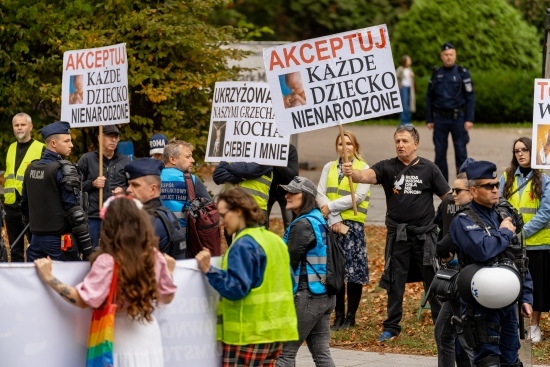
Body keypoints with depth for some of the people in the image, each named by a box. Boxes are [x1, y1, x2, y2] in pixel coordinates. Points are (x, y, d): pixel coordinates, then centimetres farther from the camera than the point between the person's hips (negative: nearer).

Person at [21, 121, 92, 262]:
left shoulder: (30, 169, 10)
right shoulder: (65, 170, -12)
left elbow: (25, 204, 18)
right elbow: (75, 212, -16)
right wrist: (87, 249, -15)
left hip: (36, 238, 7)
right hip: (60, 240, -7)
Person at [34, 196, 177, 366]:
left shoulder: (107, 261, -18)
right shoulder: (154, 257, -2)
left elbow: (83, 300, -21)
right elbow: (167, 296, 9)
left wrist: (48, 277, -17)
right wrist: (169, 270, 27)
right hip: (151, 339, 4)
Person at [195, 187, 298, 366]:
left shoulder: (244, 245, -15)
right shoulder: (275, 240, 14)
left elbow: (236, 288, -22)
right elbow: (288, 284, 22)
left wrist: (209, 270, -23)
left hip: (248, 334, -9)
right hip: (274, 331, 9)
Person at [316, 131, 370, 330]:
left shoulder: (363, 168, 2)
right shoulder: (329, 167, 12)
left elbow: (358, 197, -9)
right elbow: (320, 194, 2)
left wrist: (331, 207, -10)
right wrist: (334, 220, -11)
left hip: (353, 224, -3)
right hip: (331, 224, 3)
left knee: (353, 270, -5)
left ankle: (350, 316, 4)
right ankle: (339, 315, 11)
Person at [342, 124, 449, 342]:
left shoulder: (428, 169, 0)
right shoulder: (387, 167, 0)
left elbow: (448, 197, 3)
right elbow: (367, 176, -19)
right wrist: (352, 173, -41)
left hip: (425, 234, -1)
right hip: (397, 234, 1)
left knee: (433, 281, 4)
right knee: (395, 283, 7)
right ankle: (391, 327, 17)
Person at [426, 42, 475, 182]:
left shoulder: (462, 73, 0)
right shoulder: (436, 74, 9)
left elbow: (470, 97, -2)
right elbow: (429, 98, 13)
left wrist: (469, 119, -9)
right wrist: (429, 119, 7)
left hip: (458, 117, -3)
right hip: (440, 118, 3)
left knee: (460, 151, -2)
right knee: (440, 152, 5)